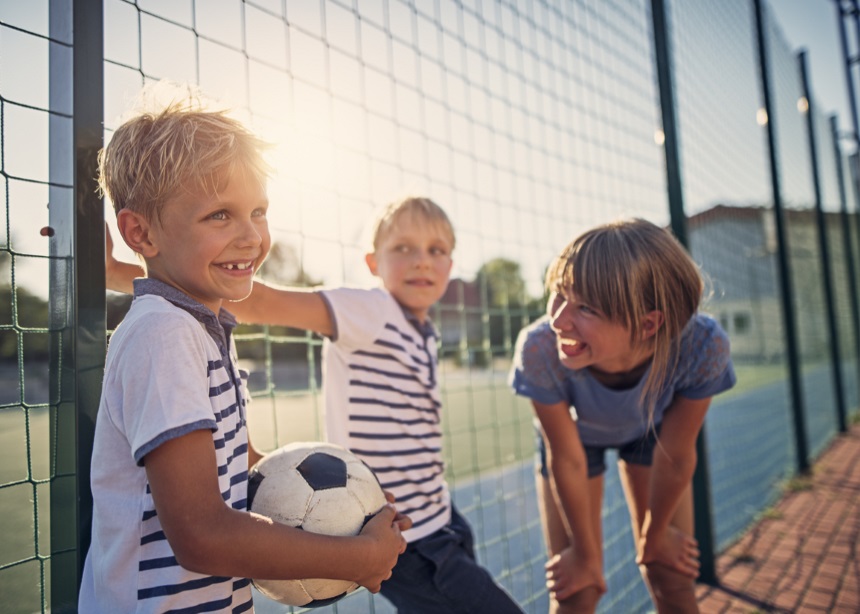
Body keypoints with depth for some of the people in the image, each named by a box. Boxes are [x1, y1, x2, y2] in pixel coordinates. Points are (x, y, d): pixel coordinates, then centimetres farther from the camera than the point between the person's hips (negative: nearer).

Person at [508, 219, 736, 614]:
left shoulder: (702, 347, -39)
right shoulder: (540, 350, -41)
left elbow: (676, 457, -20)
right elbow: (567, 460, -24)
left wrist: (654, 534, -3)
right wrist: (585, 551, -8)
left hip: (651, 430, 1)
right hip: (575, 433, -1)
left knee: (672, 581, 7)